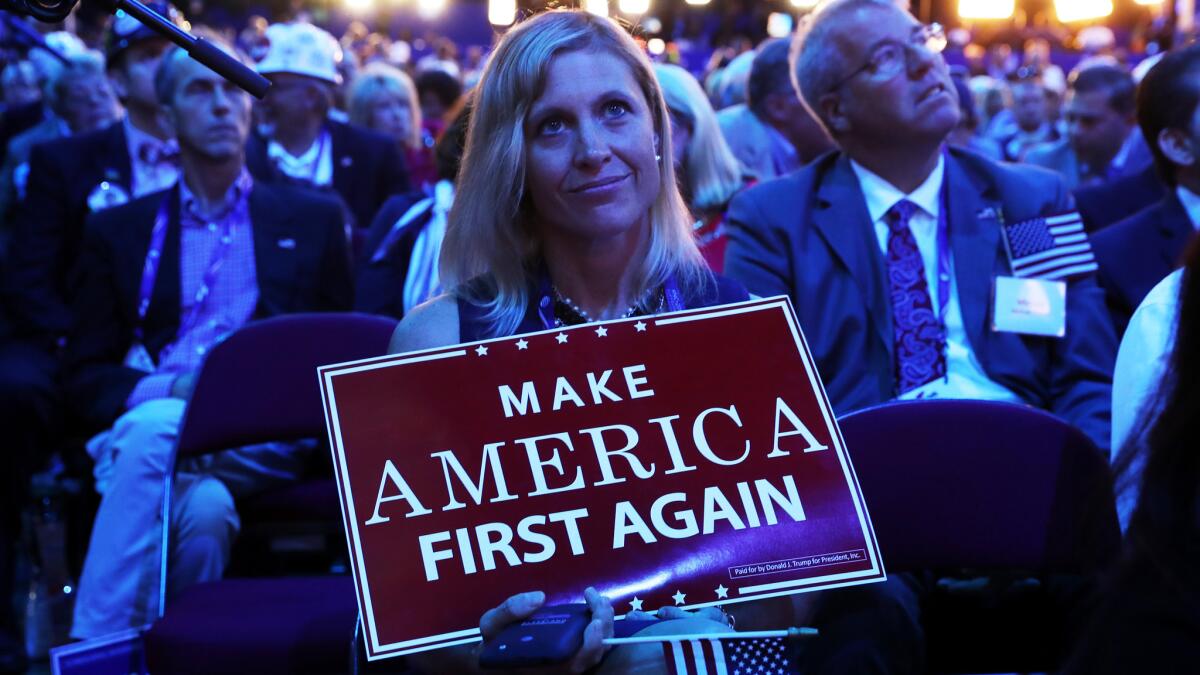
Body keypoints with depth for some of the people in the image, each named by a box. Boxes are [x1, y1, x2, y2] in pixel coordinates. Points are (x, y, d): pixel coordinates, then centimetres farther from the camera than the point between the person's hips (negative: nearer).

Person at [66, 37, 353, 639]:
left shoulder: (313, 219, 19)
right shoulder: (118, 230, 19)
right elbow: (86, 373, 14)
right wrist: (162, 390, -11)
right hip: (145, 425, 1)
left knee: (154, 433, -36)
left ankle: (93, 649, -33)